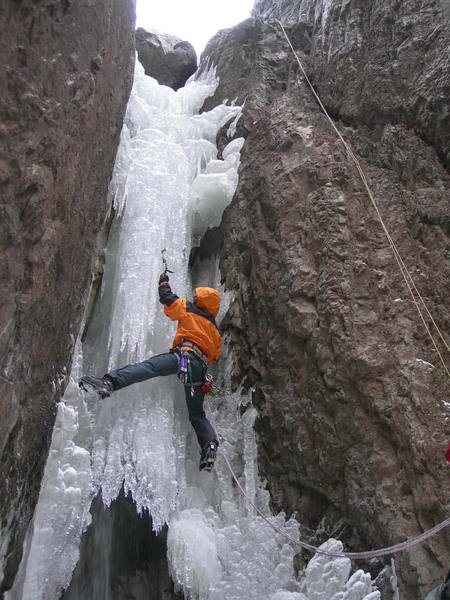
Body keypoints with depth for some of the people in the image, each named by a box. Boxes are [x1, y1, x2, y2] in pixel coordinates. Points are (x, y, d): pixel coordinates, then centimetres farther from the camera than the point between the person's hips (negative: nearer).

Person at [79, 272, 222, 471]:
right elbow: (215, 357, 31)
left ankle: (110, 382, -49)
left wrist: (164, 281, 38)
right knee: (197, 415, 14)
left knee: (146, 367, -26)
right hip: (201, 367, 6)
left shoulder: (190, 311, 17)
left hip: (185, 356, -6)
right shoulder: (215, 331, 32)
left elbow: (167, 298, 20)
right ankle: (210, 444, -5)